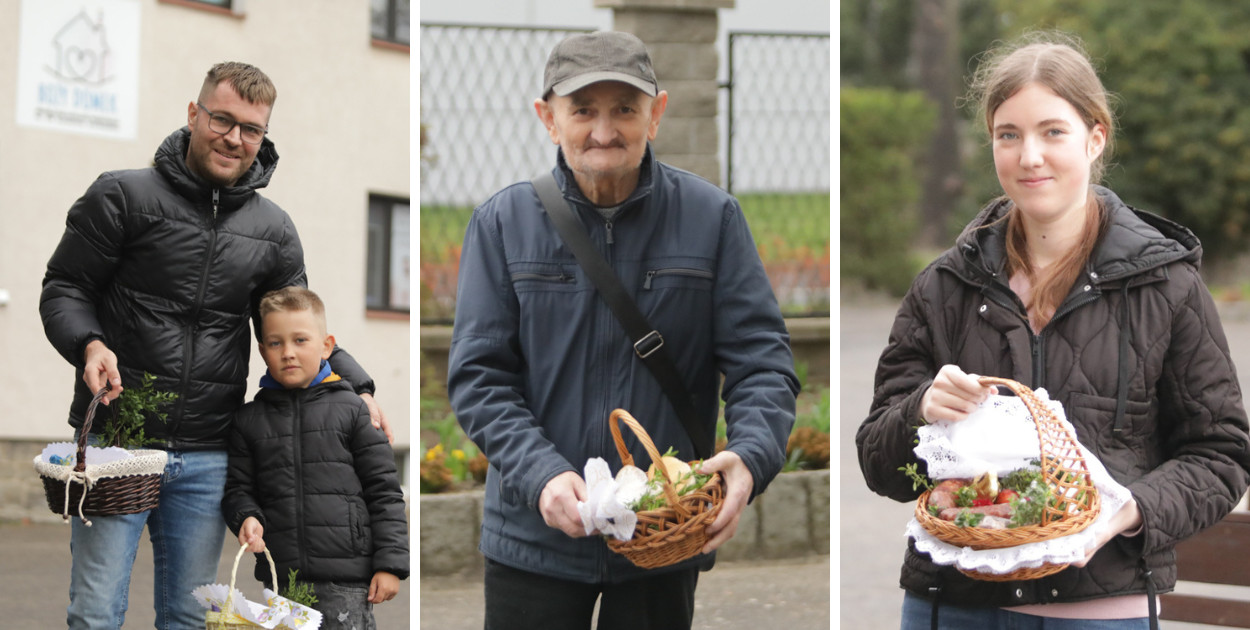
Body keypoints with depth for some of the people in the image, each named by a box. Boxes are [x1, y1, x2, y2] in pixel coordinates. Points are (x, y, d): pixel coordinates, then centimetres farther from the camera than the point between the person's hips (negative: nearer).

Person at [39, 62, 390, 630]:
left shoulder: (274, 230, 10)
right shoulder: (124, 195, -2)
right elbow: (64, 288, 0)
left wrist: (358, 387, -1)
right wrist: (90, 345, -21)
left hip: (207, 461, 4)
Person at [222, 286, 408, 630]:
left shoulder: (352, 410, 4)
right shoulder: (249, 420, 11)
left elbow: (384, 491, 3)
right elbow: (238, 489, 15)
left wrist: (390, 563, -2)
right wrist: (247, 518, -8)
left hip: (347, 580, -2)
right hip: (279, 577, 3)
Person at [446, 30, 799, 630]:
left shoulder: (711, 216, -3)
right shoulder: (503, 221, -2)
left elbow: (761, 359, -3)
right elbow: (478, 374, -4)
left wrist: (750, 455, -23)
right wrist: (541, 475, -21)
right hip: (533, 537, 0)